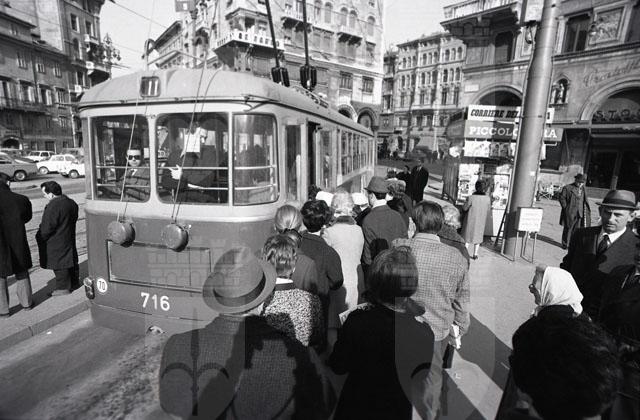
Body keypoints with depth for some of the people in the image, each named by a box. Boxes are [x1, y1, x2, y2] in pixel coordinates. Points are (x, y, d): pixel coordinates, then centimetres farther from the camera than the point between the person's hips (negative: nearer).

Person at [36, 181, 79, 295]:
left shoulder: (53, 206, -24)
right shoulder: (71, 203, 3)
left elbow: (46, 227, -20)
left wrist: (40, 238, -4)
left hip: (56, 243, -9)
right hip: (69, 239, 9)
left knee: (59, 266, 3)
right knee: (71, 261, 18)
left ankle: (63, 287, 13)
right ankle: (74, 282, 30)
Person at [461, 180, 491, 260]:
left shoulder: (471, 198, -22)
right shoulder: (488, 198, -12)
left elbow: (464, 209, -11)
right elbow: (488, 210, 0)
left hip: (470, 221, -3)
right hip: (481, 221, 3)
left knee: (467, 235, 13)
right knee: (477, 236, 19)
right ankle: (475, 254, 24)